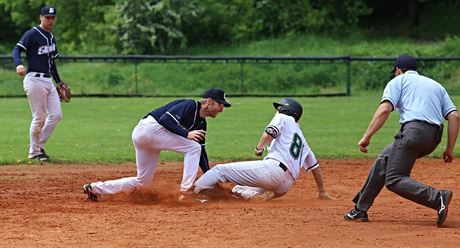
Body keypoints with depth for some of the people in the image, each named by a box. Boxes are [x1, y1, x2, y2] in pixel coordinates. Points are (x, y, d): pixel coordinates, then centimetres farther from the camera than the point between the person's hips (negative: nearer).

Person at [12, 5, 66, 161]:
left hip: (48, 81, 8)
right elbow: (17, 49, -17)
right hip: (34, 80, -8)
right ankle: (34, 152, 8)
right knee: (39, 118, -6)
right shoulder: (32, 34, -7)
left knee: (56, 115, 5)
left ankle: (39, 146, 18)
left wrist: (58, 82, 26)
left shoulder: (51, 38, 18)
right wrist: (18, 64, -36)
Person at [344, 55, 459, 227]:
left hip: (414, 130, -7)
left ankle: (438, 198, -28)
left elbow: (384, 109, -5)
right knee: (384, 159, 22)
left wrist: (367, 136, -8)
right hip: (435, 137, 7)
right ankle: (360, 209, 21)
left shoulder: (398, 81, 14)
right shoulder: (436, 85, 29)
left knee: (394, 180, -9)